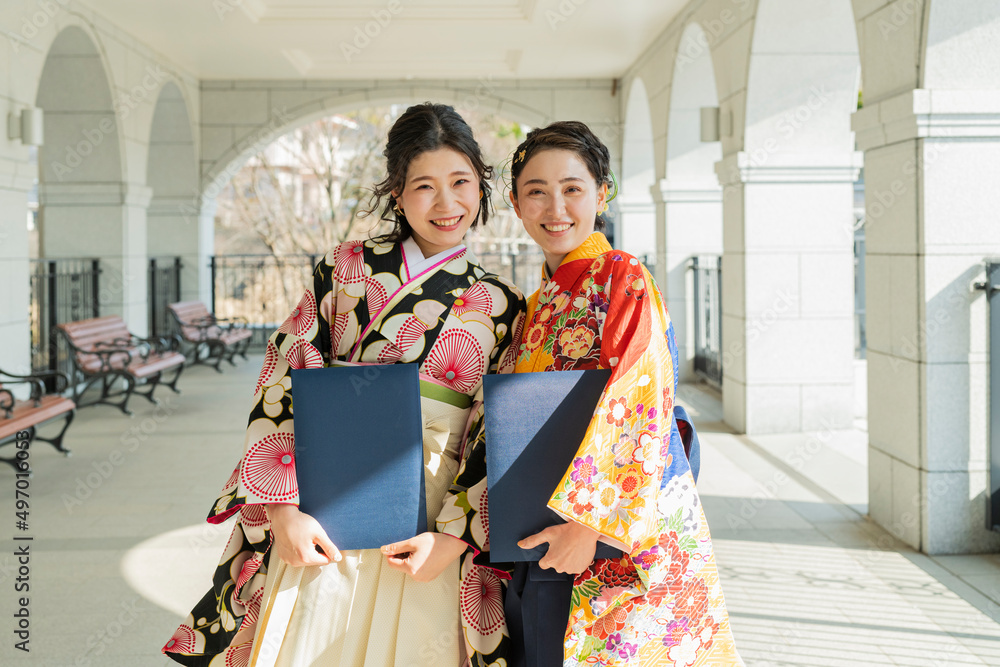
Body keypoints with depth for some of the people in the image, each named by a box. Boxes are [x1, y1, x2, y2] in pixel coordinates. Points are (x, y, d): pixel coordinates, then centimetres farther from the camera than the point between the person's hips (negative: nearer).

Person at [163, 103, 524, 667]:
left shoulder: (503, 308, 5)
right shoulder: (349, 267, 4)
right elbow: (284, 383, -1)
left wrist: (453, 538, -10)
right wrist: (284, 509, -9)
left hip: (428, 531, 0)